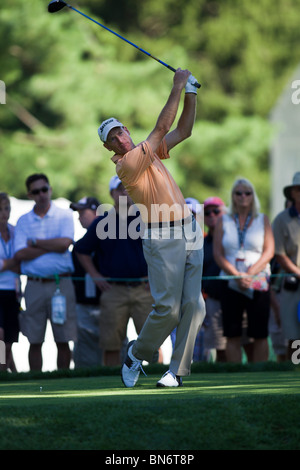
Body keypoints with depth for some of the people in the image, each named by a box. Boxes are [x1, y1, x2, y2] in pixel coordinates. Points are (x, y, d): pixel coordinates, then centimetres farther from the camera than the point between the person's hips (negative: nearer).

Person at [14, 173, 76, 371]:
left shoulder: (65, 215, 6)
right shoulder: (23, 221, 11)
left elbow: (65, 244, -11)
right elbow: (20, 254, -2)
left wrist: (34, 242, -2)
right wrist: (52, 246, -6)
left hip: (61, 283, -2)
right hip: (34, 285, 2)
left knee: (63, 341, -1)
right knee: (35, 342, 1)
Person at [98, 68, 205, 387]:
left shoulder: (149, 152, 16)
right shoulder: (125, 165, -10)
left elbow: (183, 131, 22)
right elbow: (161, 129, -13)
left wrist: (191, 94, 10)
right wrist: (177, 88, -8)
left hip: (189, 233, 7)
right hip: (162, 238, -7)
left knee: (193, 305, -2)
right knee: (167, 308, -11)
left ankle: (178, 370, 0)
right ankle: (137, 354, 13)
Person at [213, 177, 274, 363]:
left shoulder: (262, 220, 9)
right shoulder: (224, 221, 11)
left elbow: (269, 251, 0)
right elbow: (218, 253, 3)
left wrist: (249, 274, -13)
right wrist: (237, 275, -11)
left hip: (258, 282, -1)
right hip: (231, 283, 1)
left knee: (260, 335, -4)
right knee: (233, 335, -3)